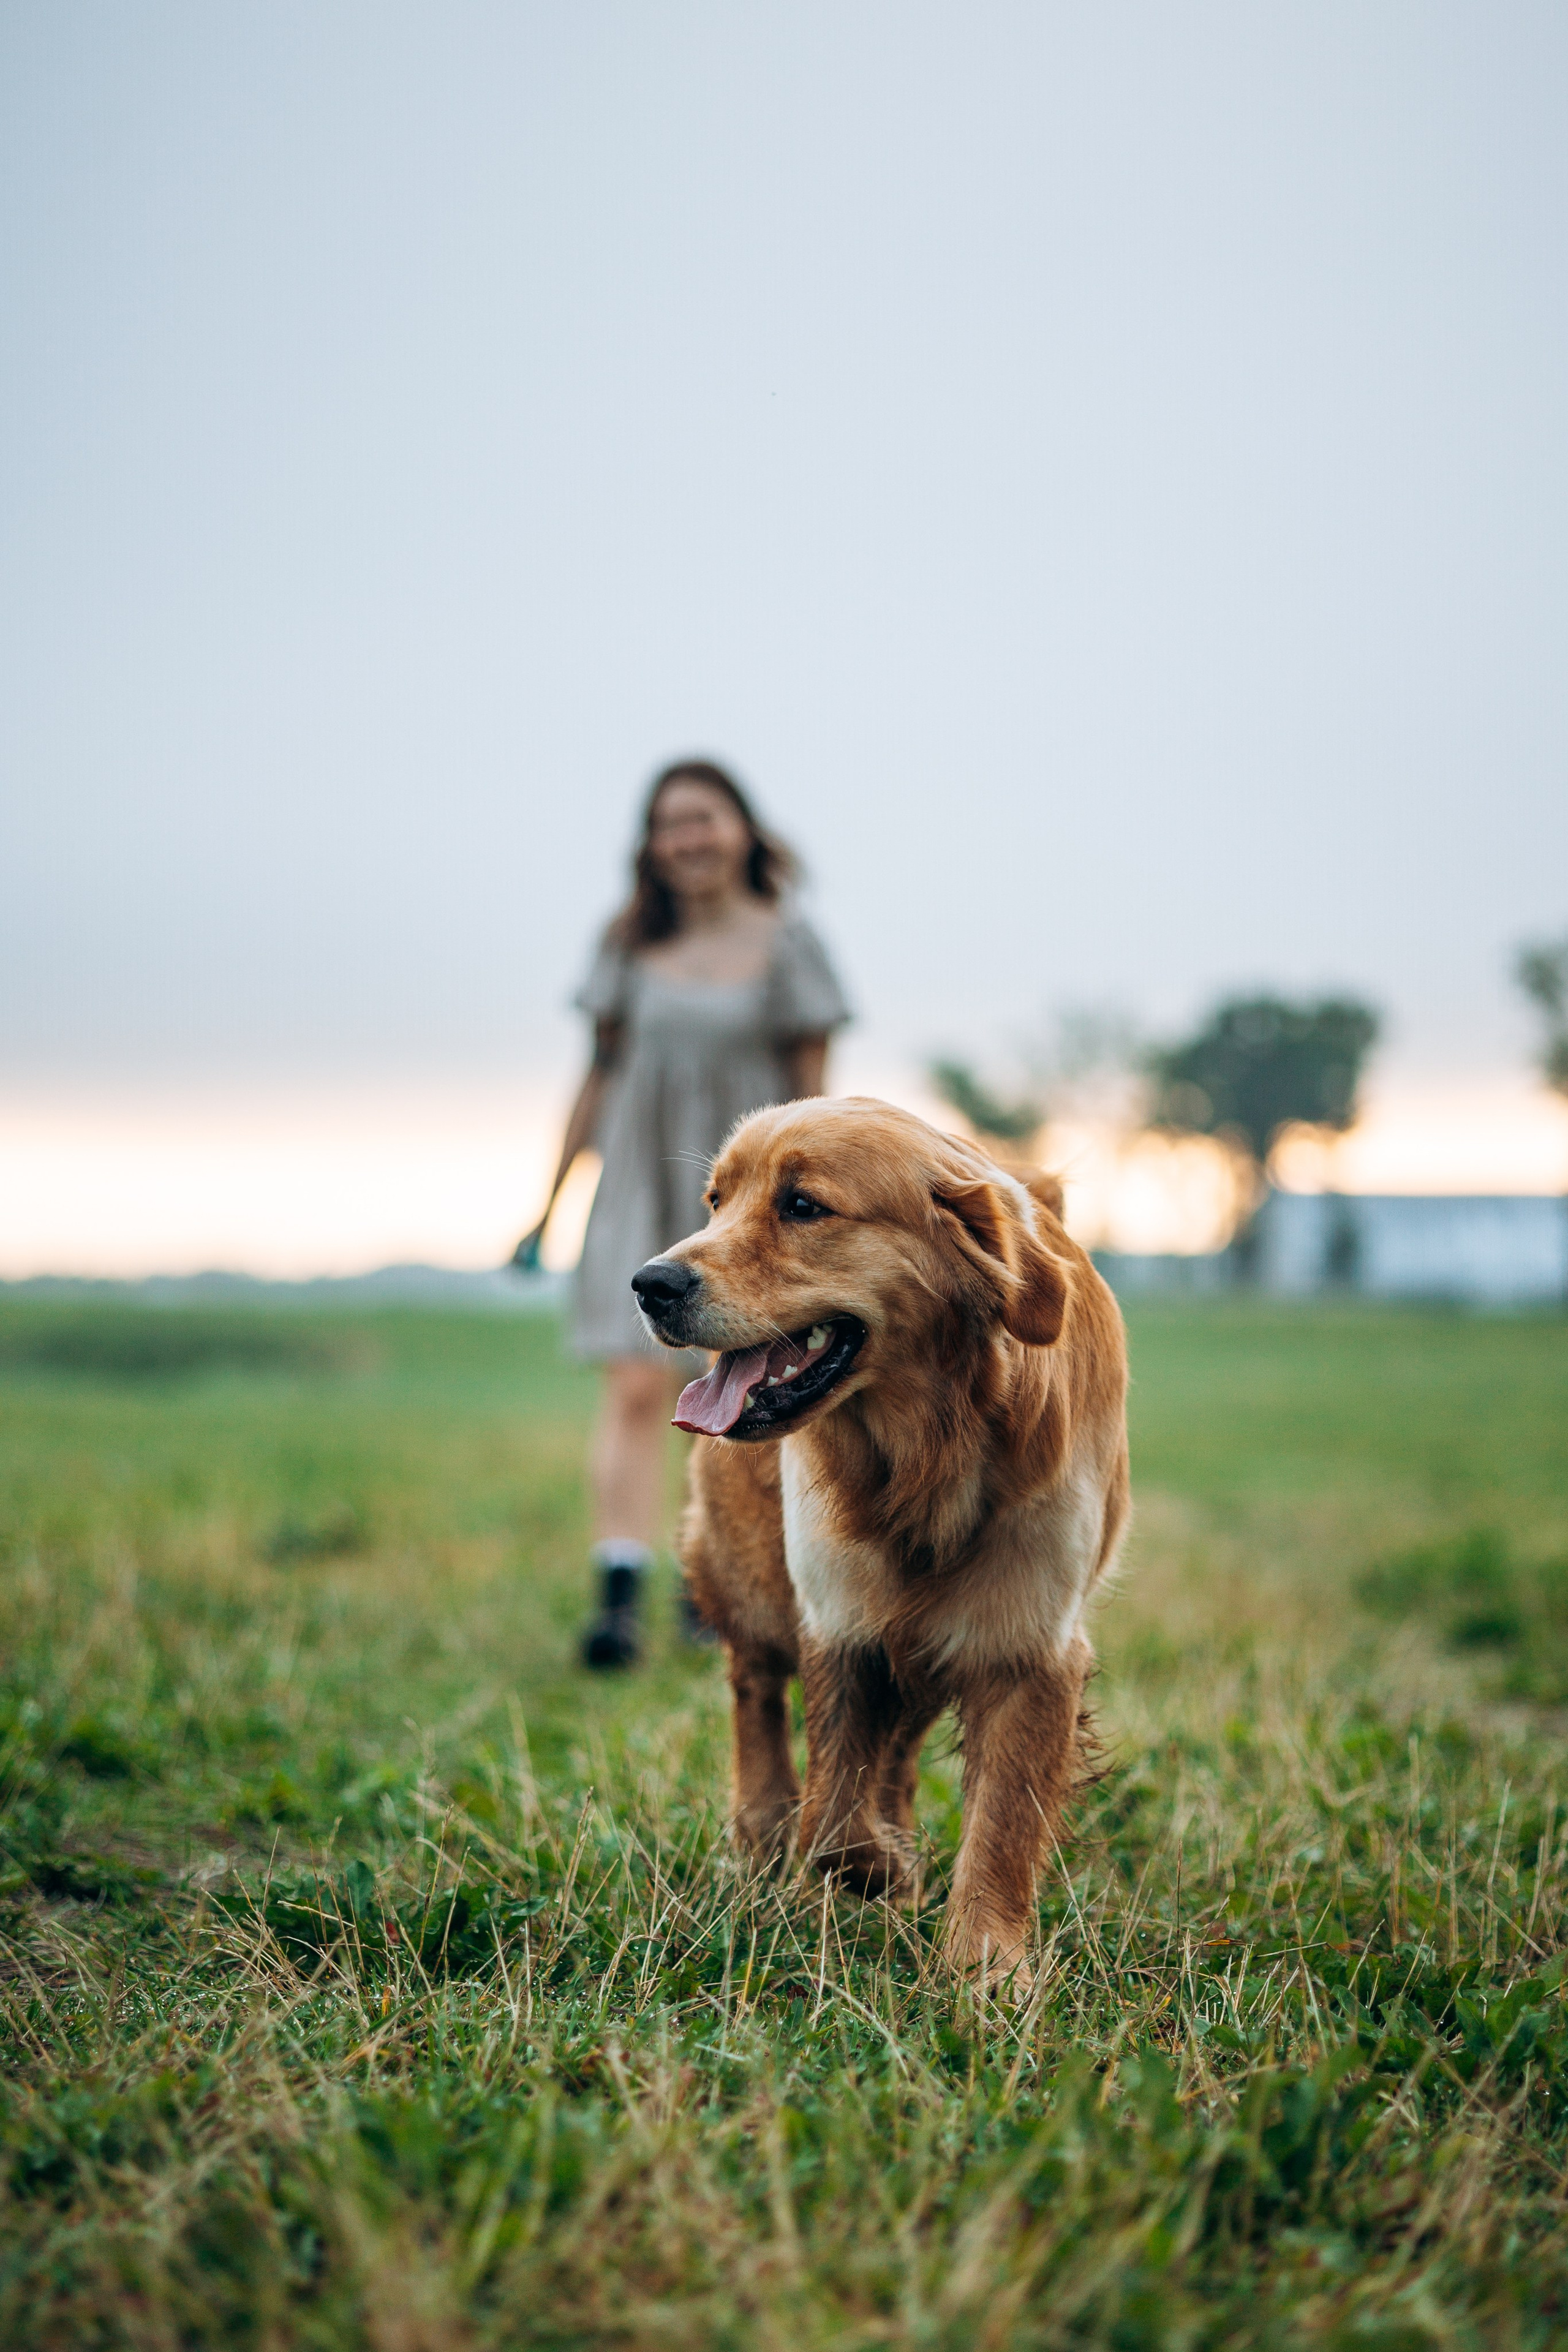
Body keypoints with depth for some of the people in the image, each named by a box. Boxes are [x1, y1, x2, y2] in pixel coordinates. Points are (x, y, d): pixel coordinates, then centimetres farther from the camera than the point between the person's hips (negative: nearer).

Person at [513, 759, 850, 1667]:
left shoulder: (782, 942, -2)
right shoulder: (633, 945, 6)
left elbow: (811, 1086, -2)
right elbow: (602, 1074, 11)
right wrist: (550, 1203, 10)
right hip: (642, 1185, 1)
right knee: (637, 1386, -11)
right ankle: (620, 1596, -17)